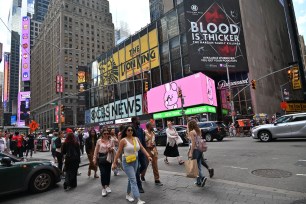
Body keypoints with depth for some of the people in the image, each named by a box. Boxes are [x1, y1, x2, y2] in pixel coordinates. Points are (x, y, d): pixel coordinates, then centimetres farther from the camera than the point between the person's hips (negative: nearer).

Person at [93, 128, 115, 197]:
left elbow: (113, 149, 11)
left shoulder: (110, 141, 2)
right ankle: (103, 188, 7)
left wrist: (112, 149, -12)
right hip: (101, 158, -2)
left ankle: (107, 186, 28)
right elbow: (96, 150, -1)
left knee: (108, 172, 9)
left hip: (109, 158, 2)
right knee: (103, 173, -6)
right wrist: (94, 158, -4)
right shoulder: (99, 141, -4)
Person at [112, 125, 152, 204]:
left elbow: (142, 148, 4)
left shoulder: (136, 139, 1)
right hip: (127, 162, -6)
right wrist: (114, 162, -9)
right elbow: (119, 152, -10)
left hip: (135, 161, 6)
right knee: (133, 181, -8)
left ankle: (128, 195, 38)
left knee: (131, 179, 19)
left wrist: (148, 156, -3)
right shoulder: (123, 140, -13)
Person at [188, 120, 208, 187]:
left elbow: (193, 143, -17)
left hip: (195, 149, -8)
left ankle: (202, 177, -10)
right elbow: (200, 141, 10)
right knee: (199, 165, 13)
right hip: (200, 149, 8)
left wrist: (191, 153, -16)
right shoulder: (198, 131, 11)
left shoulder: (192, 132, -11)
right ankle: (199, 181, 18)